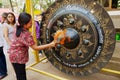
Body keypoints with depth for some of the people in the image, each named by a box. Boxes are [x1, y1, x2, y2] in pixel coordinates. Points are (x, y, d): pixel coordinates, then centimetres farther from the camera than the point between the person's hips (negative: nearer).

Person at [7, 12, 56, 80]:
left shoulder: (18, 28, -4)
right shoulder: (26, 35, -31)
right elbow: (35, 47, -27)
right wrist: (50, 45, -27)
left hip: (14, 54, 8)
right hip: (18, 57, -8)